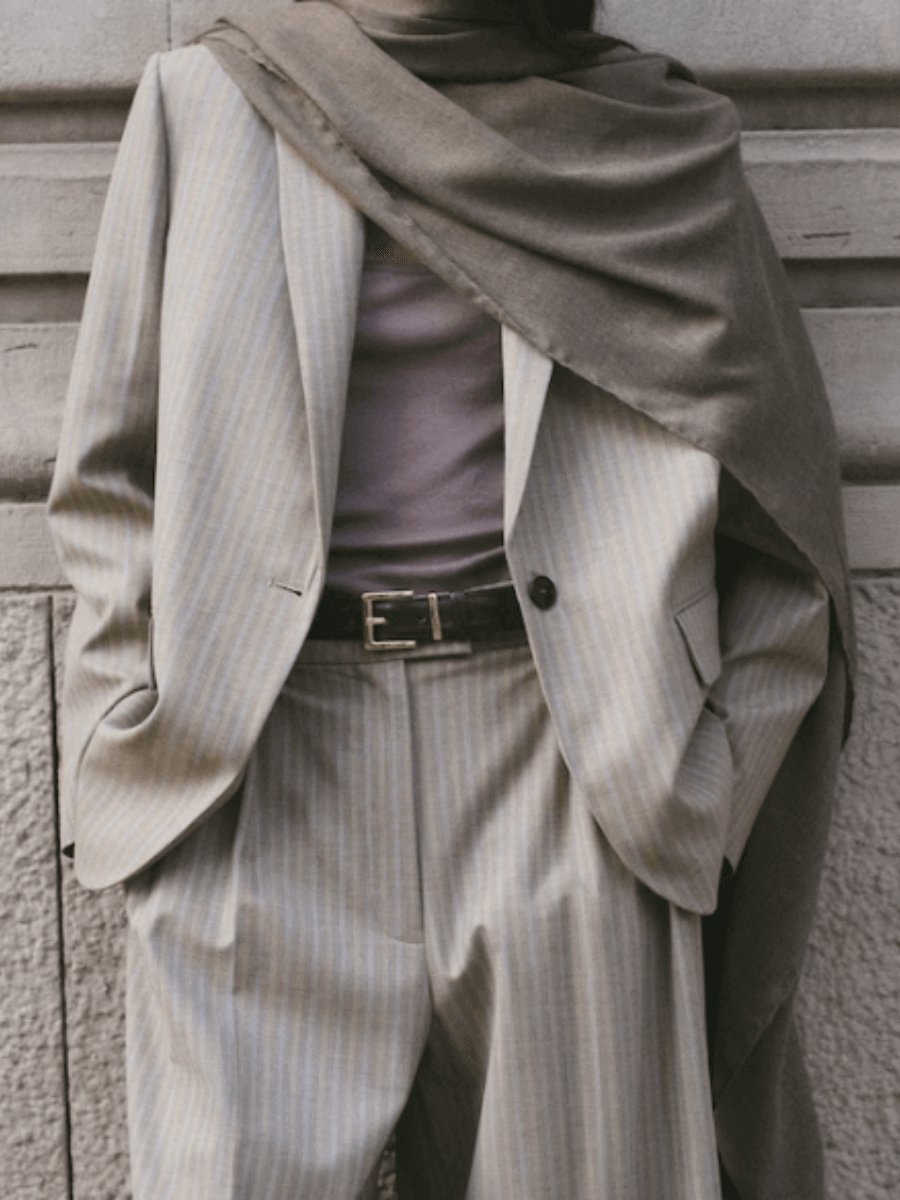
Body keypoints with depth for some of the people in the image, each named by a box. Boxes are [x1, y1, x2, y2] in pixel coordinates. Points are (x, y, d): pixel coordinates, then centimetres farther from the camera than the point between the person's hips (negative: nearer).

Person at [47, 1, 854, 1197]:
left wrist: (700, 769, 2)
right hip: (266, 741, 0)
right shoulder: (208, 102, 8)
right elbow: (111, 468, 9)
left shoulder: (647, 130, 9)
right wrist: (143, 728, 0)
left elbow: (770, 464, 10)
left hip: (567, 741, 1)